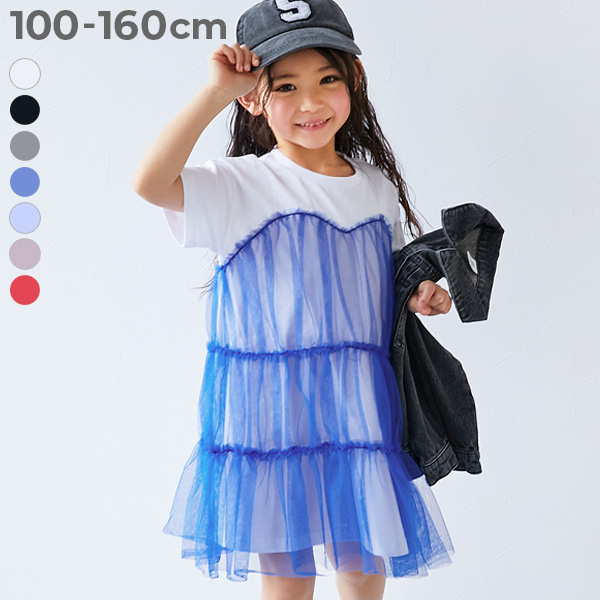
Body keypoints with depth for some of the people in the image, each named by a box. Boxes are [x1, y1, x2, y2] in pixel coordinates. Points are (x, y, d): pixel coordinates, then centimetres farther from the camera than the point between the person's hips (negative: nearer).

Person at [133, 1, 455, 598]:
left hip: (361, 412, 4)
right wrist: (217, 89, -24)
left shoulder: (378, 187, 7)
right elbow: (150, 182, -27)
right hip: (274, 414, -4)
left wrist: (423, 296, 0)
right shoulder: (241, 186, -8)